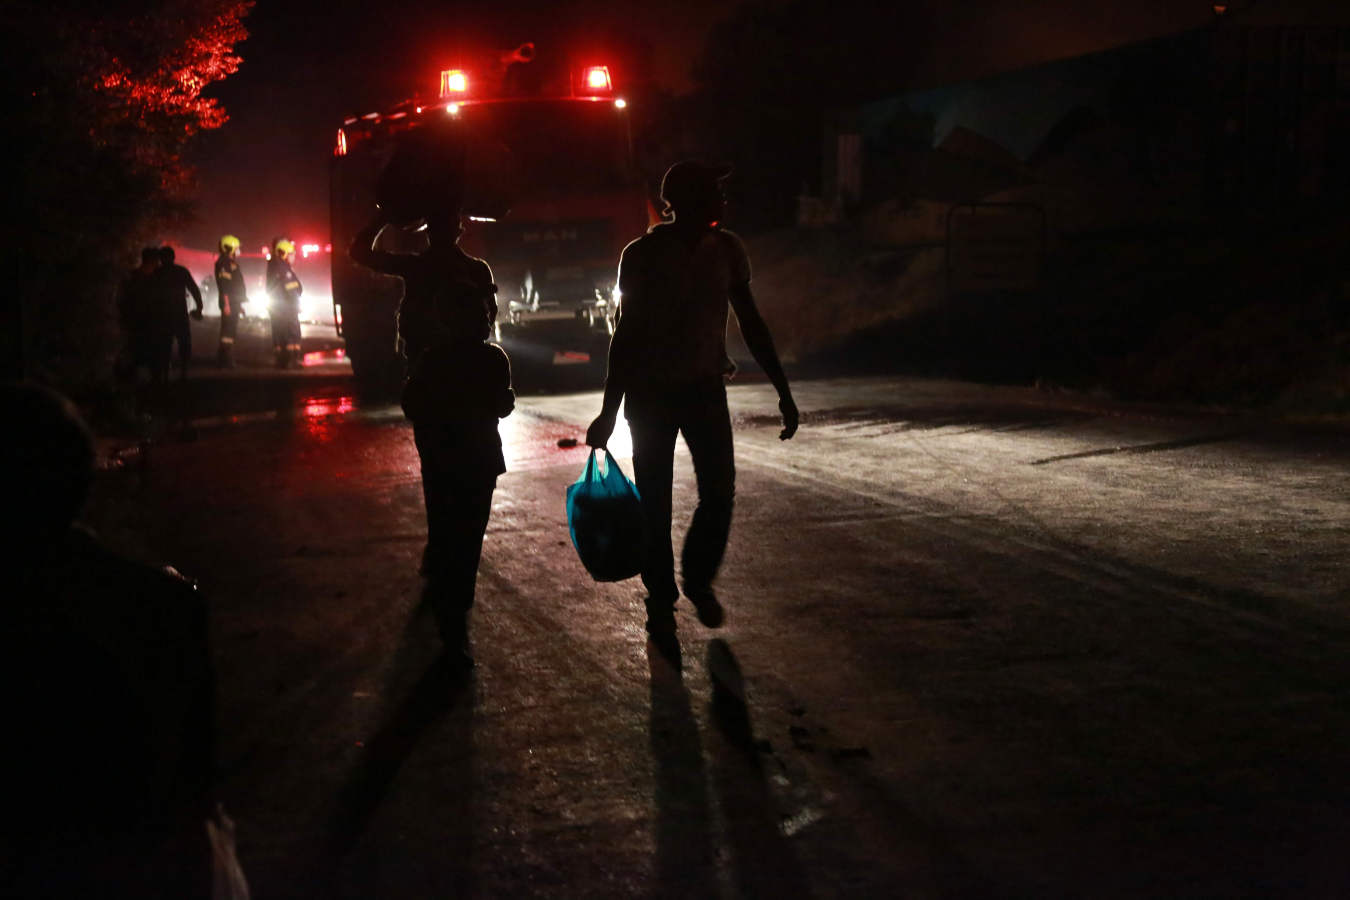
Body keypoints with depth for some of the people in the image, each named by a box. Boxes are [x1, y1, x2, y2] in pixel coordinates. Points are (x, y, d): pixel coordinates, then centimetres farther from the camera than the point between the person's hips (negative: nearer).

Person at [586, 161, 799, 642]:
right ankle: (660, 601, 16)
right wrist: (609, 412, -9)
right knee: (654, 500, 1)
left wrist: (783, 392, 4)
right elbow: (627, 333, -8)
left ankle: (698, 580, 20)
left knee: (720, 492, -6)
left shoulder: (726, 249, -2)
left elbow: (751, 325, 5)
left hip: (705, 386, 3)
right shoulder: (644, 255, -12)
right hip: (651, 391, -3)